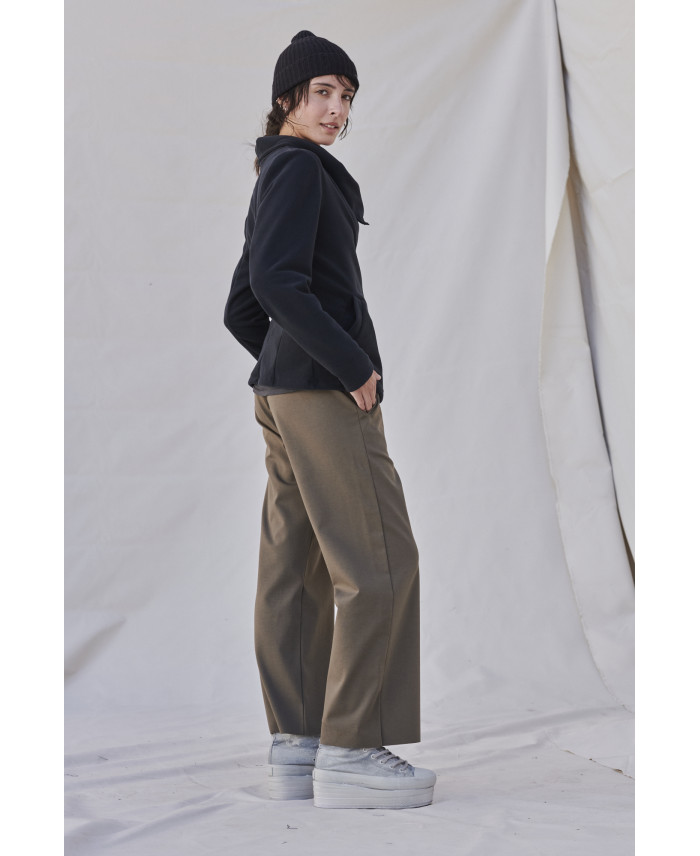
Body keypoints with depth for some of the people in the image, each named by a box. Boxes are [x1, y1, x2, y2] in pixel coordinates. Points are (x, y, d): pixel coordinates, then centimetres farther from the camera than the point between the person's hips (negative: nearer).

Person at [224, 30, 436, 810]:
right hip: (325, 391, -10)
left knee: (294, 569, 6)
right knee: (379, 563, -9)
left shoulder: (274, 180, 21)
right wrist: (352, 365, -17)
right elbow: (278, 283, -21)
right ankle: (351, 753, -9)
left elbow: (239, 310, 23)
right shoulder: (299, 166, -8)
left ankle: (294, 751, 9)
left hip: (283, 393, 10)